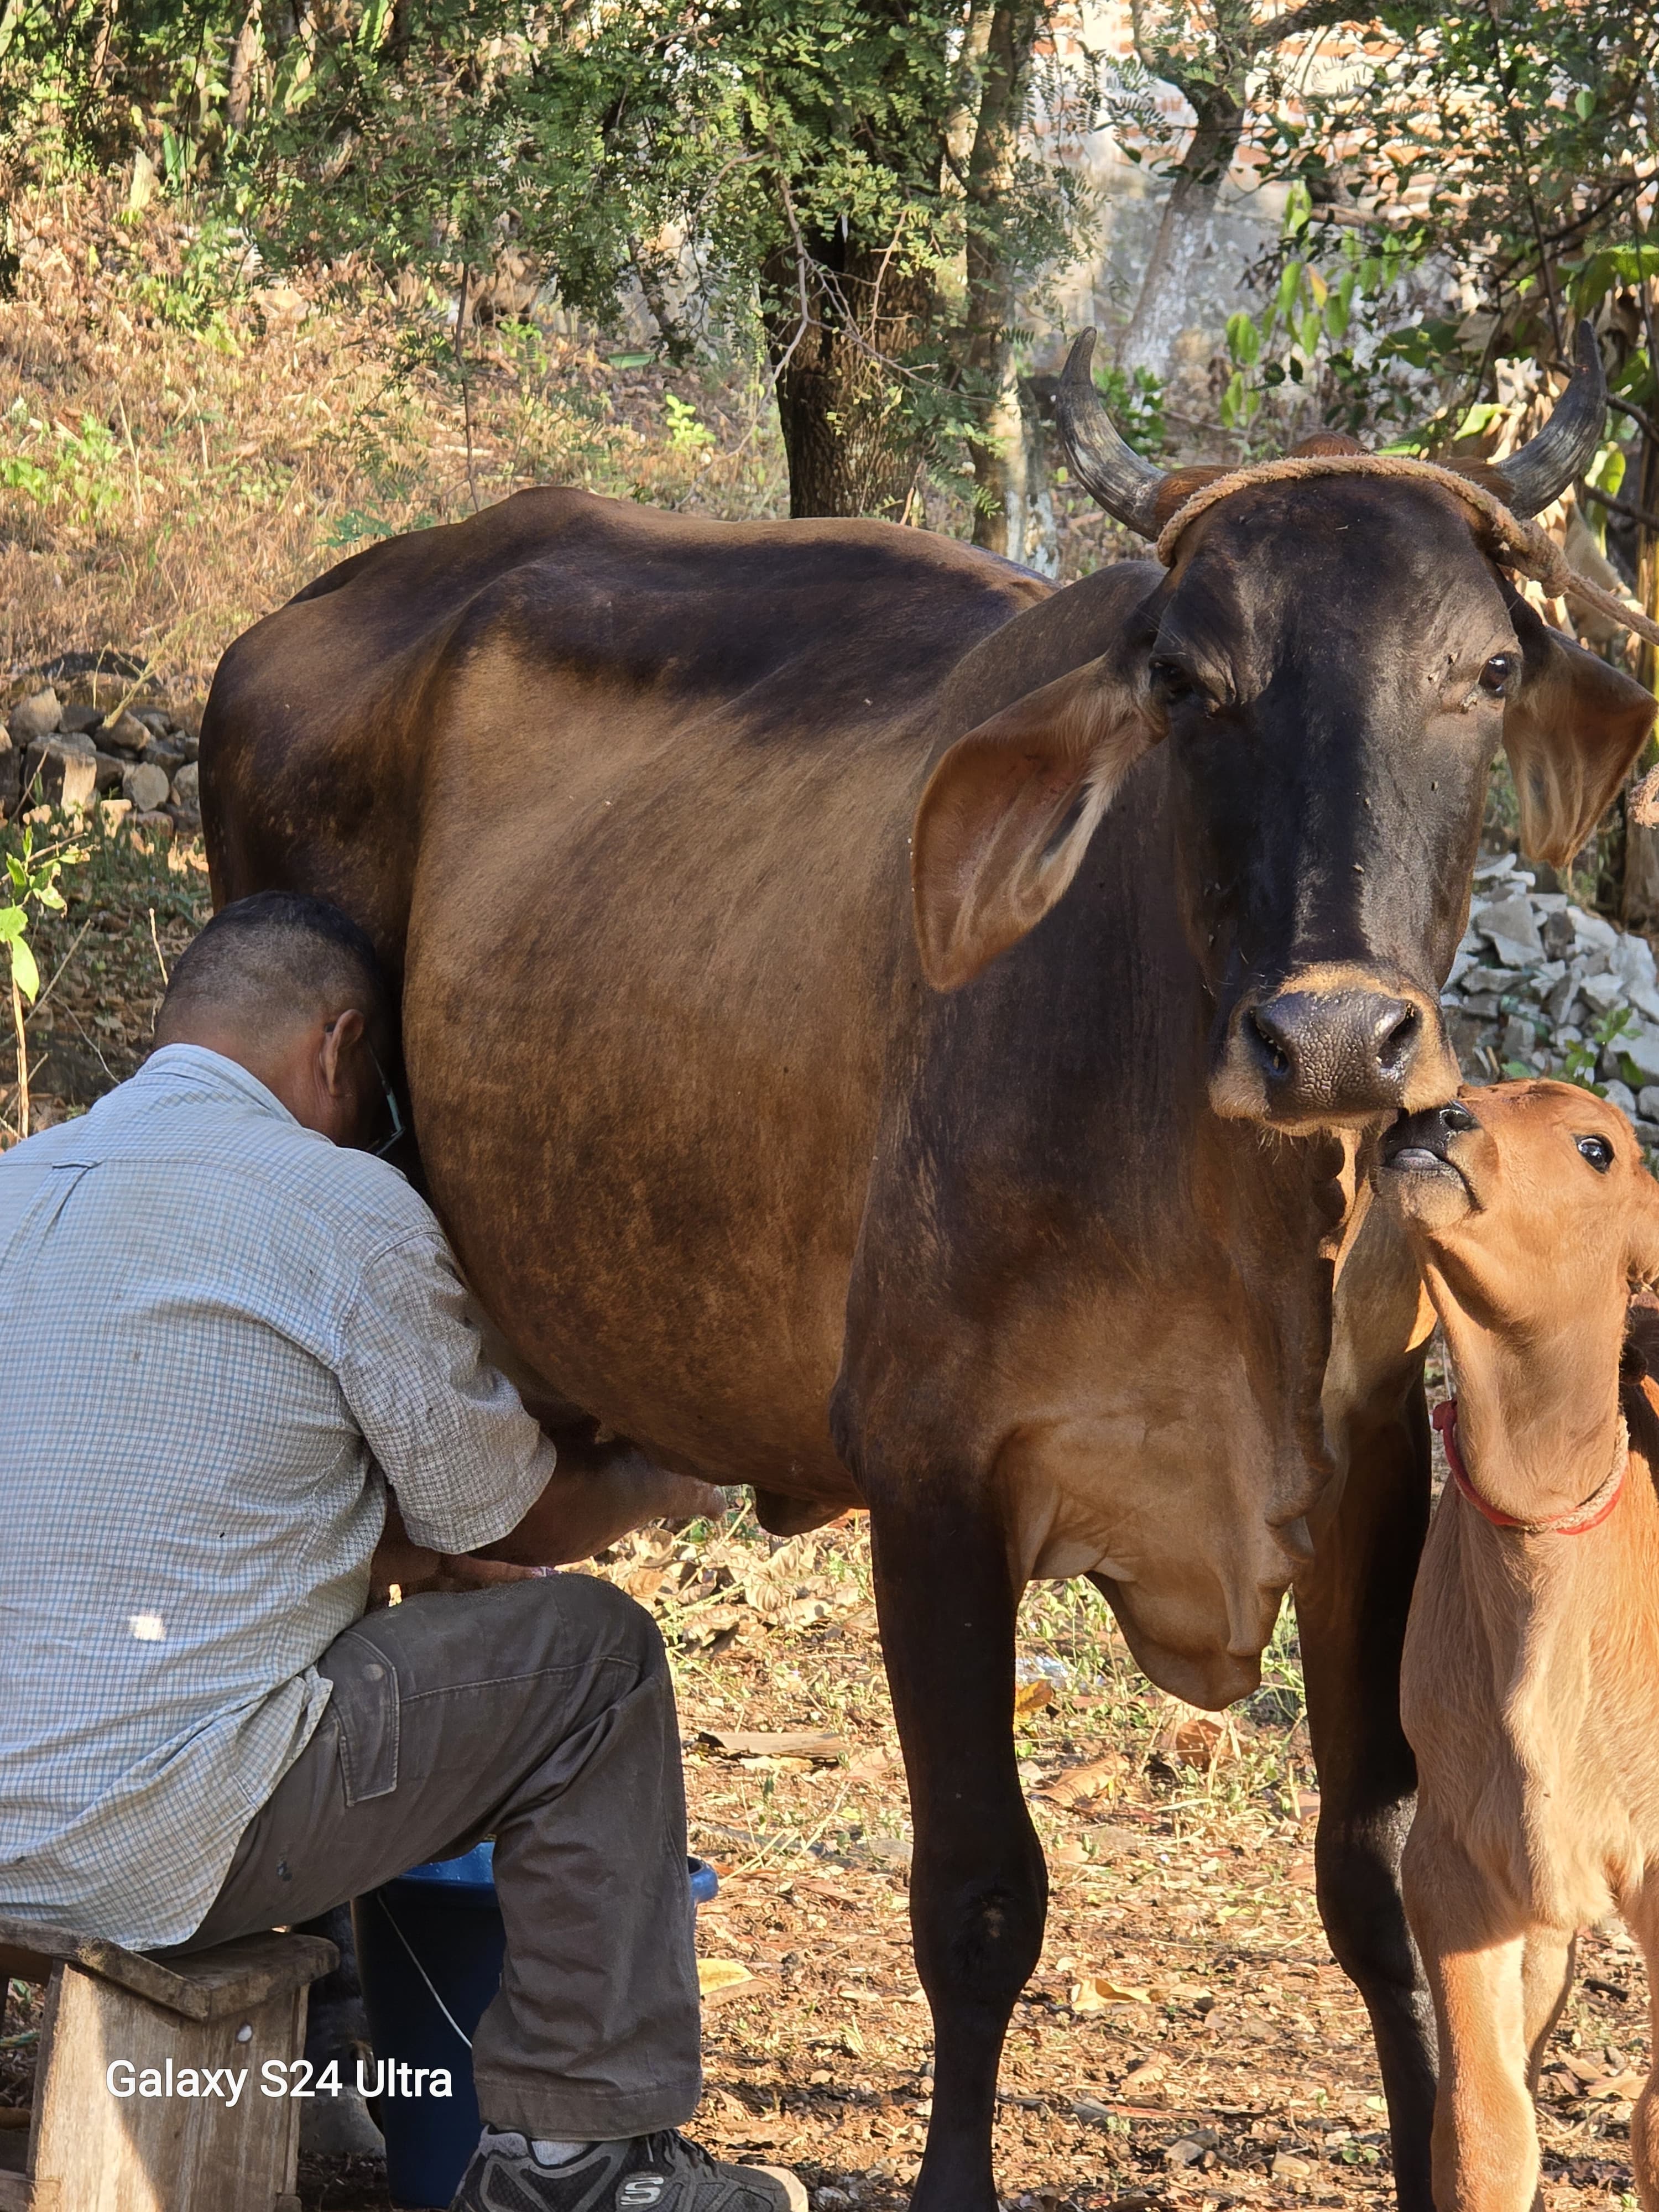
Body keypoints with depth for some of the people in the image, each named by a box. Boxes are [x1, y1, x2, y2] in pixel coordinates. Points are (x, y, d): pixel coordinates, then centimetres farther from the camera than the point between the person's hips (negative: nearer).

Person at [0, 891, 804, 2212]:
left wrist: (421, 1545, 31)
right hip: (156, 1836, -8)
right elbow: (507, 1525, 4)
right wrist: (651, 1486, 26)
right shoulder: (347, 1211, -8)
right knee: (591, 1654, 7)